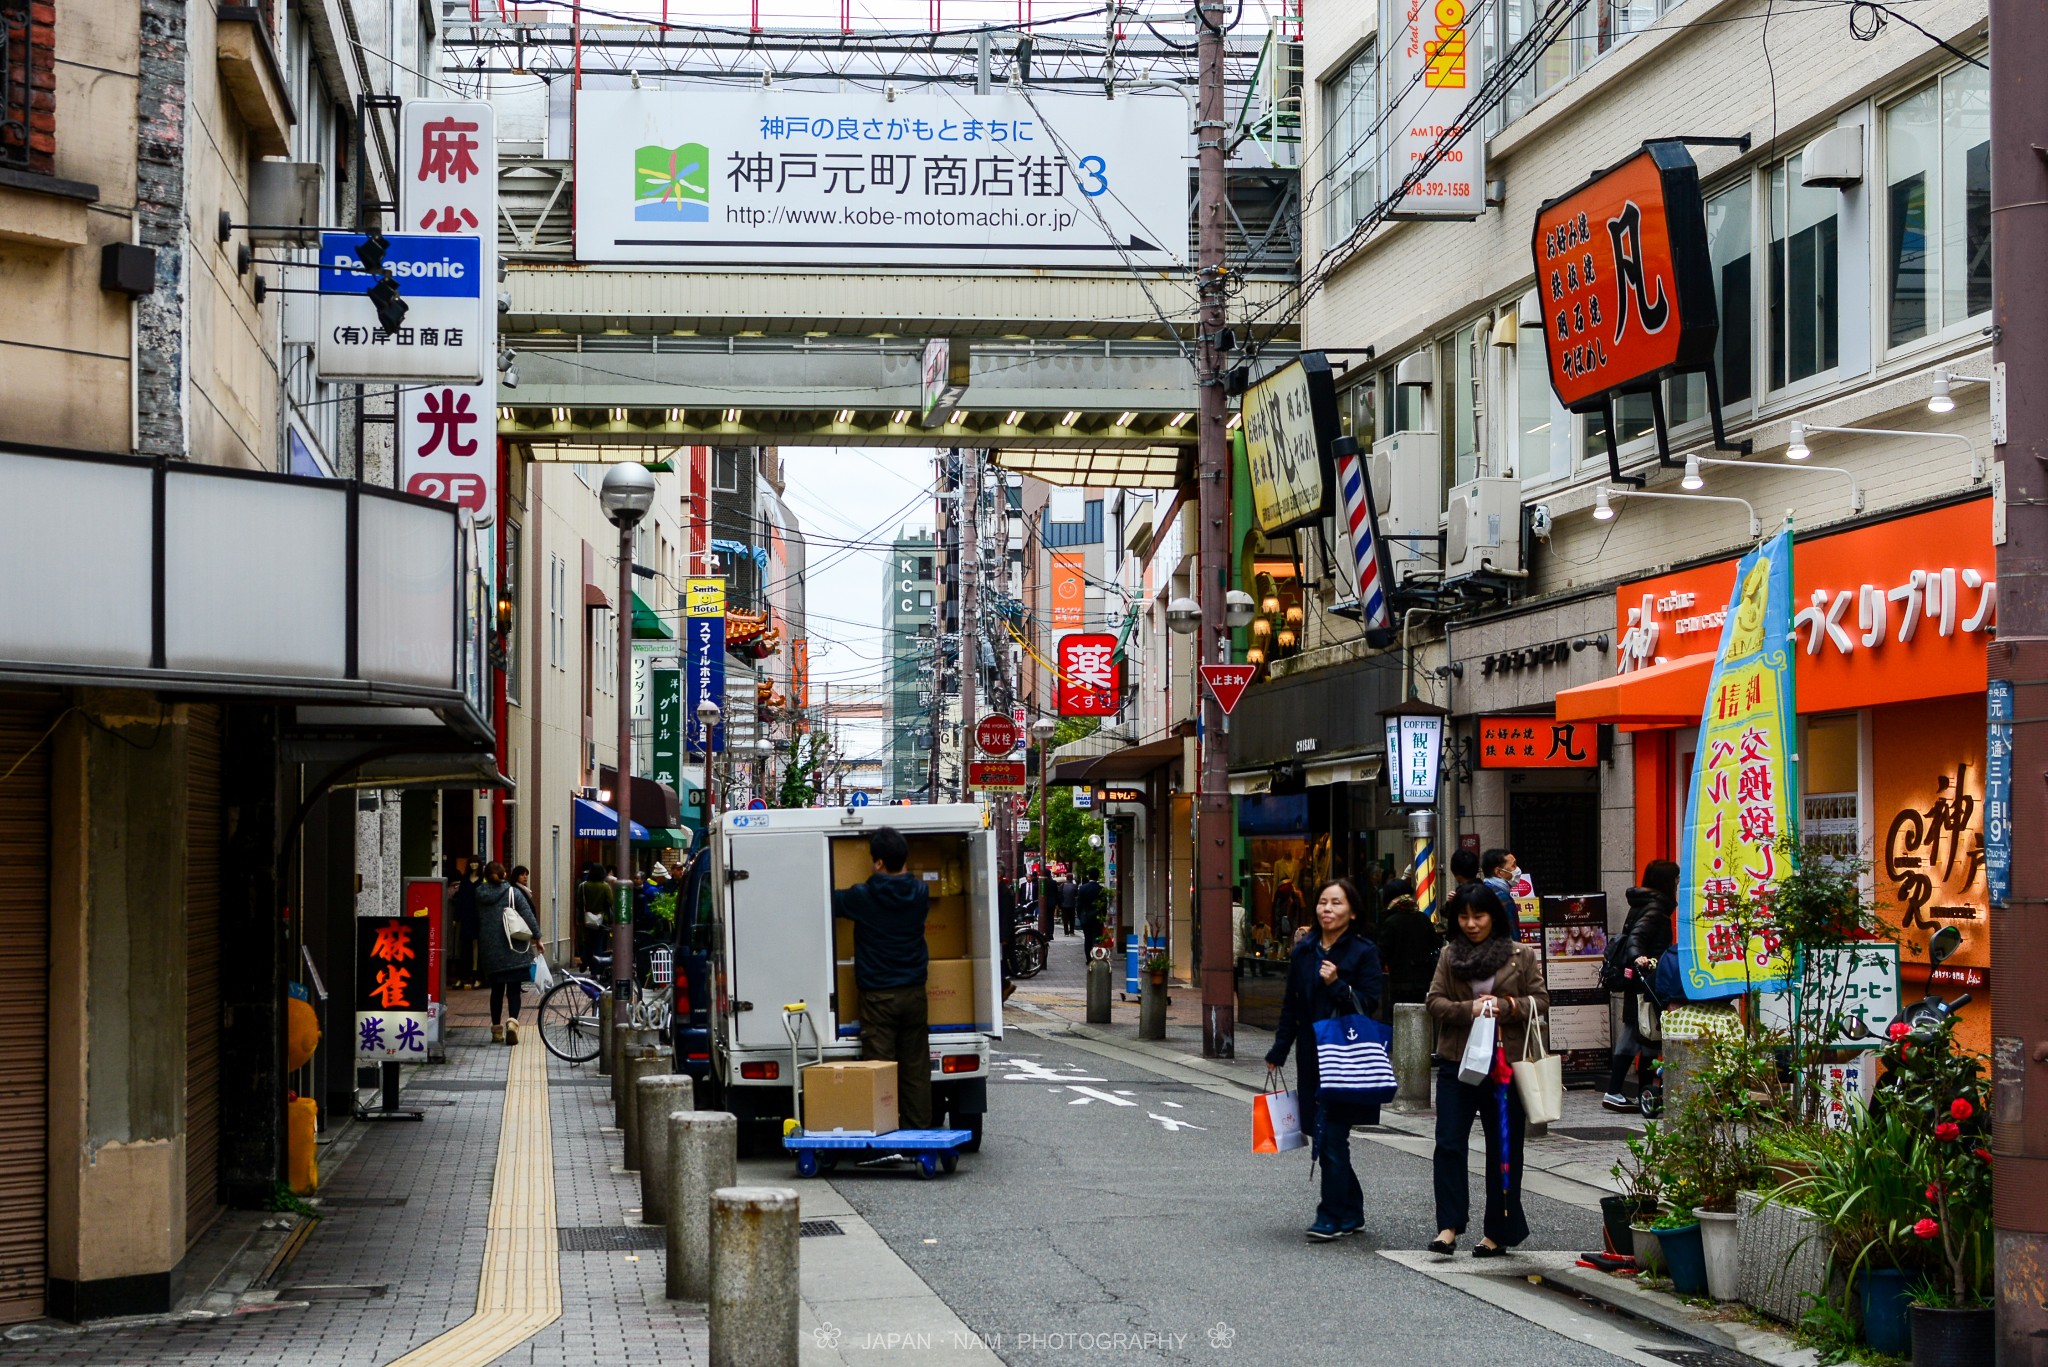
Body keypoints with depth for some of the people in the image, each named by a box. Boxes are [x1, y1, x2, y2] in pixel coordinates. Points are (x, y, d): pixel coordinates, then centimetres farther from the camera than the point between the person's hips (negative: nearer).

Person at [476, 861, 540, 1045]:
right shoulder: (513, 893, -4)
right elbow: (528, 915, -6)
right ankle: (512, 1021, -22)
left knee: (496, 989, 11)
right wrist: (537, 937, -1)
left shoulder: (480, 894, 4)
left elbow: (475, 921, 10)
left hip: (490, 950, 2)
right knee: (513, 988, 0)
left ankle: (497, 1030, 13)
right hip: (513, 949, -2)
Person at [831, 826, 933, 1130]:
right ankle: (920, 1129, 12)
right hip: (913, 991, 4)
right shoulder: (919, 893, -1)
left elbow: (829, 901, 6)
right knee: (916, 1068, 9)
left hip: (877, 995, -4)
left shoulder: (862, 897, -11)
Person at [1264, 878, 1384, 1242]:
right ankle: (1351, 1213, 21)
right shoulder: (1304, 951, 11)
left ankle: (1331, 1218, -3)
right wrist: (1278, 1052, 17)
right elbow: (1291, 1005, 17)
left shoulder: (1363, 952, -4)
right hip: (1312, 1058, 6)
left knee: (1331, 1139, -8)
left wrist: (1338, 985, -22)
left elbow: (1369, 1004, -9)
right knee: (1322, 1136, 8)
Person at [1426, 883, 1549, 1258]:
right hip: (1457, 1063, 1)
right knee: (1448, 1144, -7)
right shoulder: (1450, 955, 7)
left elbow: (1541, 1001, 1)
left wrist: (1506, 1006, -15)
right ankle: (1449, 1226, -5)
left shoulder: (1521, 956, 2)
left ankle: (1498, 1231, 16)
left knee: (1503, 1149, 6)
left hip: (1504, 1064, -1)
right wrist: (1469, 1010, -15)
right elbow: (1435, 1002, 2)